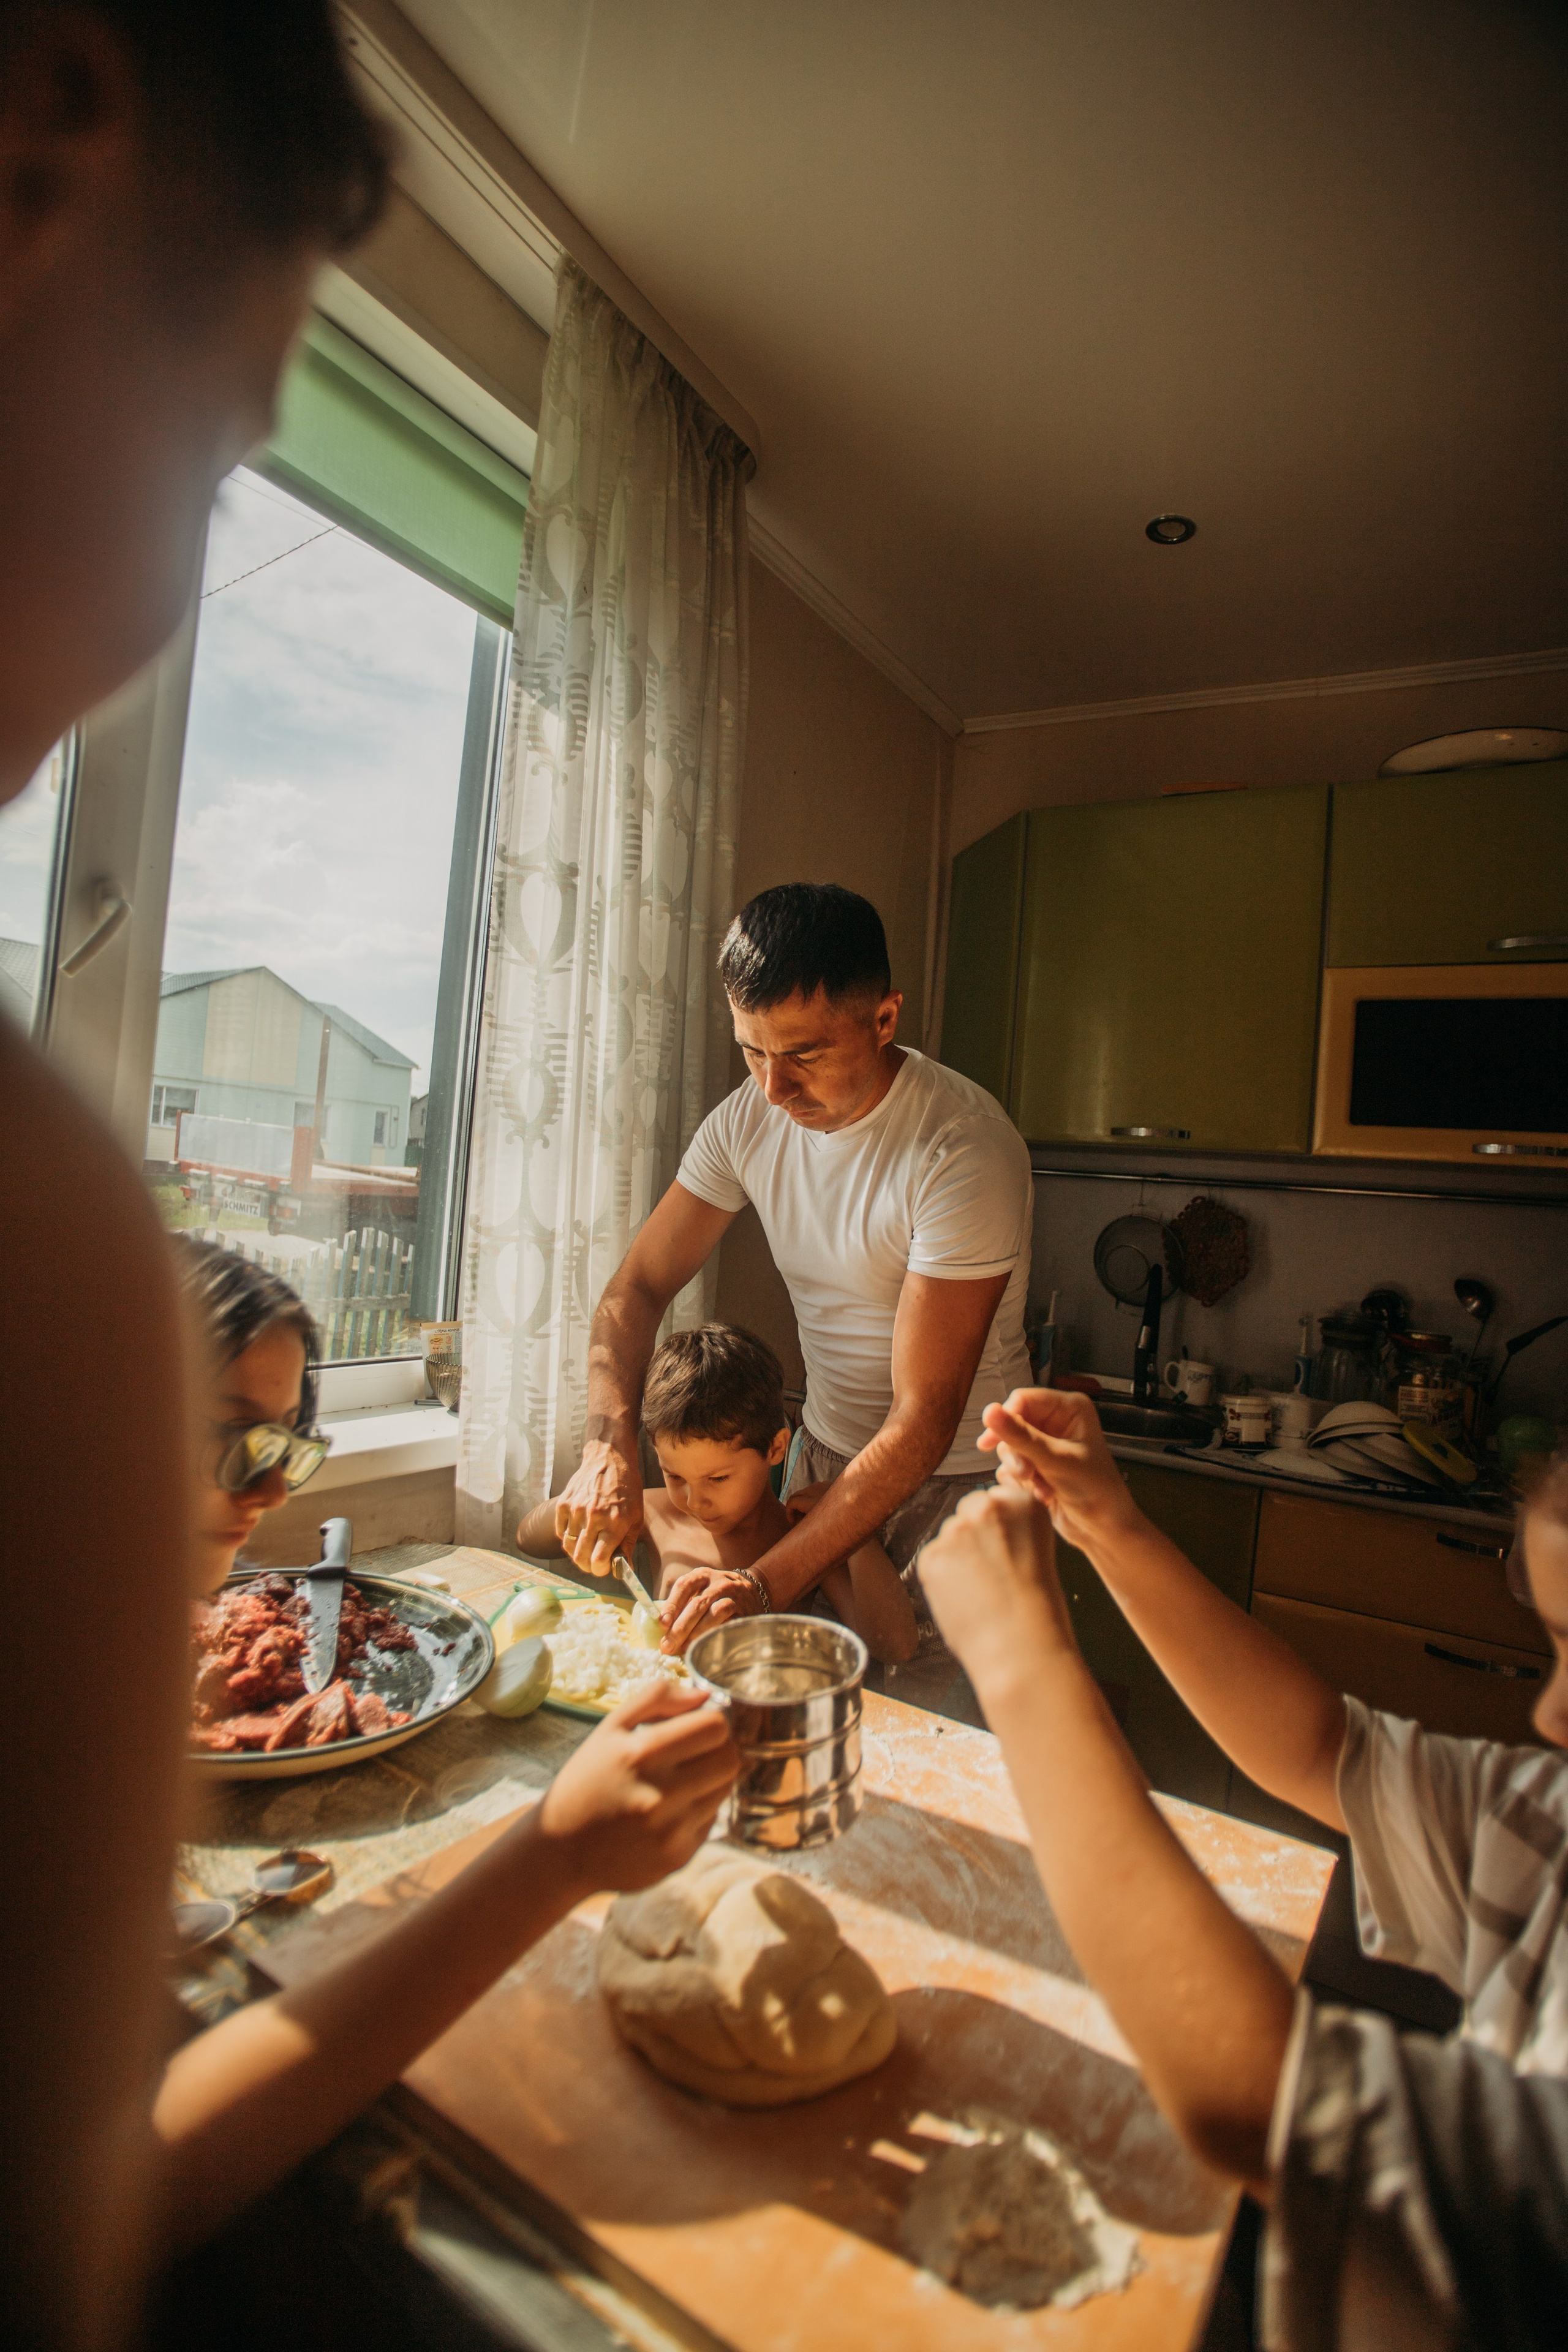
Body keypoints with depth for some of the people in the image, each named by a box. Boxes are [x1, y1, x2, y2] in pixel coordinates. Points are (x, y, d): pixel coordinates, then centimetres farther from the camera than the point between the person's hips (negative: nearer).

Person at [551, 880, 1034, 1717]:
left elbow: (923, 1421, -27)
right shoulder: (749, 1119, -8)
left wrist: (768, 1582, -31)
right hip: (827, 1451, 5)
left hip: (952, 1473, -5)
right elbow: (637, 1287, -3)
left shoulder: (963, 1150, -27)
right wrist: (609, 1445, -20)